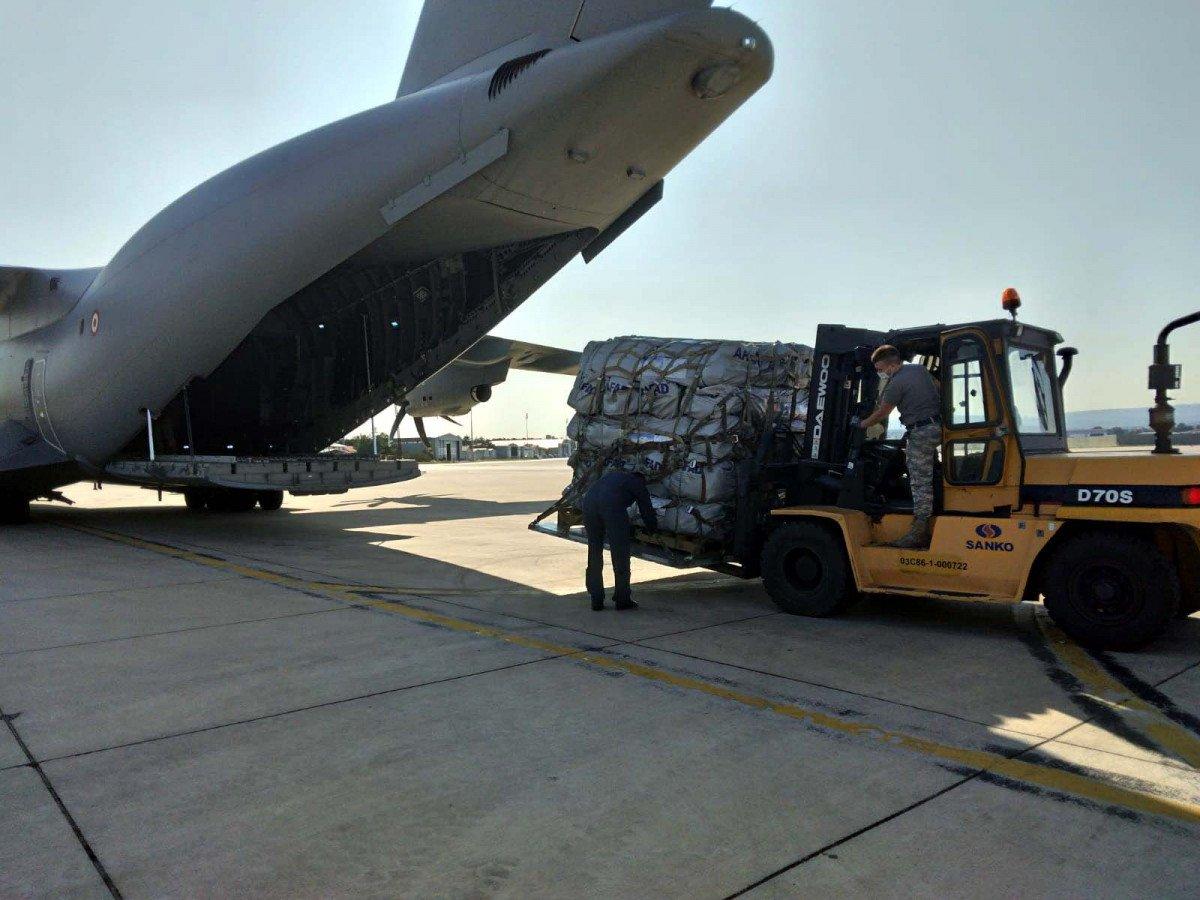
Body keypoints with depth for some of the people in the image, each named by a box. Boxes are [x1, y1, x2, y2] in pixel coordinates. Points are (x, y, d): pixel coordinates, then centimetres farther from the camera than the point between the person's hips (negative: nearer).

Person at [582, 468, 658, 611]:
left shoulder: (612, 473, 38)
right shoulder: (638, 484, 25)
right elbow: (647, 512, 27)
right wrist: (653, 527, 48)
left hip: (589, 499, 5)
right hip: (612, 506, -5)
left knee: (594, 553, 15)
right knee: (620, 553, 9)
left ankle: (596, 600, 18)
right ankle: (622, 599, 14)